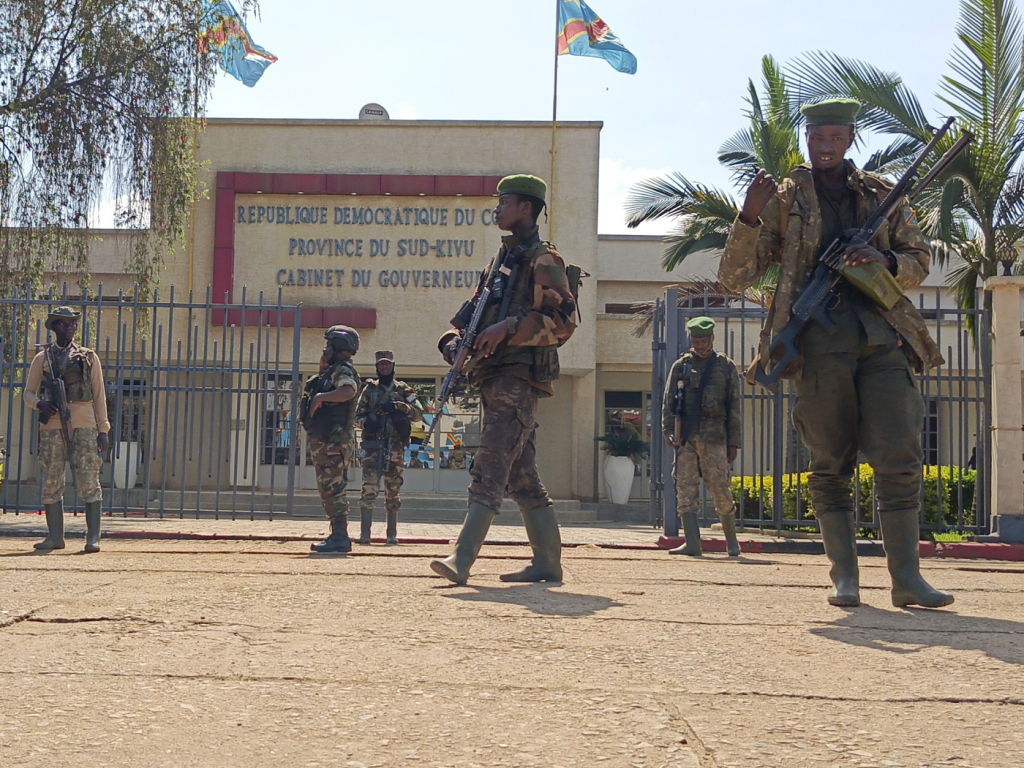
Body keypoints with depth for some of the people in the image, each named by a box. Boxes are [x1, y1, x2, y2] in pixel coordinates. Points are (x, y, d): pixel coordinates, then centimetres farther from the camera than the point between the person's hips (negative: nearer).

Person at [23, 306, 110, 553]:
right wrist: (39, 404, -10)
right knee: (50, 484, 3)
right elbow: (28, 393, 14)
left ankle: (93, 537, -4)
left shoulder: (89, 357, 11)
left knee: (89, 482, -6)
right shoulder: (42, 358, 13)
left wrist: (103, 430, 4)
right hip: (51, 427, 2)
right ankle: (55, 536, 12)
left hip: (83, 425, -2)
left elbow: (99, 395, 10)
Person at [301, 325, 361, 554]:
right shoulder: (332, 371, 22)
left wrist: (320, 397, -26)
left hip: (334, 440, -11)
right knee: (328, 490, 13)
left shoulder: (343, 370, -10)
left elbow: (348, 391, -30)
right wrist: (322, 369, 18)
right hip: (324, 441, 11)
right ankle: (337, 535, 17)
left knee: (333, 489, -11)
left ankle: (340, 538, -11)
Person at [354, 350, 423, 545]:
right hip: (373, 446, -1)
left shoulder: (404, 390, 11)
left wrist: (398, 405, -14)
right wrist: (366, 422, -9)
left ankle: (392, 533, 12)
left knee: (393, 493, 5)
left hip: (396, 447, 1)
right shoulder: (369, 390, 13)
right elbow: (358, 416, 14)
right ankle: (364, 533, -9)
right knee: (369, 489, -10)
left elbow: (418, 414, 1)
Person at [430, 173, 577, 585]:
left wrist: (508, 328, -20)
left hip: (518, 376, -9)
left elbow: (562, 320, -13)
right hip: (494, 377, 9)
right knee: (521, 475, 10)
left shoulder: (542, 258, -3)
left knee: (490, 468, -15)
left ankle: (462, 559, -20)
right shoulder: (501, 259, 23)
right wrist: (456, 339, 6)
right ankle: (547, 562, 15)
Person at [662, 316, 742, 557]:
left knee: (721, 490, -1)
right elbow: (668, 402, 10)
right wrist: (669, 431, -5)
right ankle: (692, 543, -2)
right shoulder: (681, 366, 12)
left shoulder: (726, 367, 10)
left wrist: (733, 442, 4)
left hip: (714, 437, -1)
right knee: (685, 491, -4)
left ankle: (732, 540, 16)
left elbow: (734, 408, 9)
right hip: (685, 436, 2)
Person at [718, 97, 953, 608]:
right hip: (819, 340, -1)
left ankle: (906, 577, -2)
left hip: (882, 336, 2)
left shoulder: (883, 195, 18)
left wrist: (884, 259, -3)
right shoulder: (784, 200, 11)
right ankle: (844, 576, 7)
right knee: (830, 464, 0)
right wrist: (749, 216, -10)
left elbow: (919, 264, 20)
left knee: (900, 457, -6)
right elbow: (733, 279, 6)